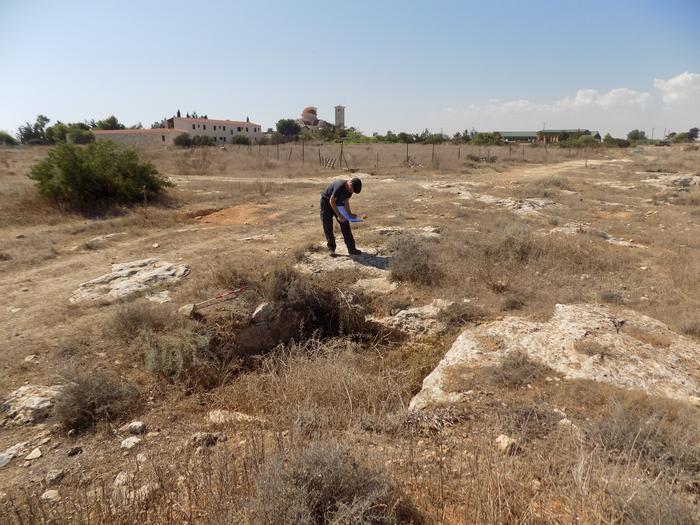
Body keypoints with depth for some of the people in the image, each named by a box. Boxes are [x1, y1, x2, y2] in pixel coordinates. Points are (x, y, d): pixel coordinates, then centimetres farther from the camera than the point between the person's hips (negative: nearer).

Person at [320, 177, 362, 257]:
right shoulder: (339, 186, -35)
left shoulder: (350, 189, -11)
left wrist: (350, 214, -10)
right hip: (326, 202, -7)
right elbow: (331, 202, -29)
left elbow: (346, 201, 1)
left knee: (345, 224, -1)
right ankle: (331, 249, 5)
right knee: (328, 227, -6)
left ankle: (351, 248, 1)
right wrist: (339, 216, -28)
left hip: (338, 203, 7)